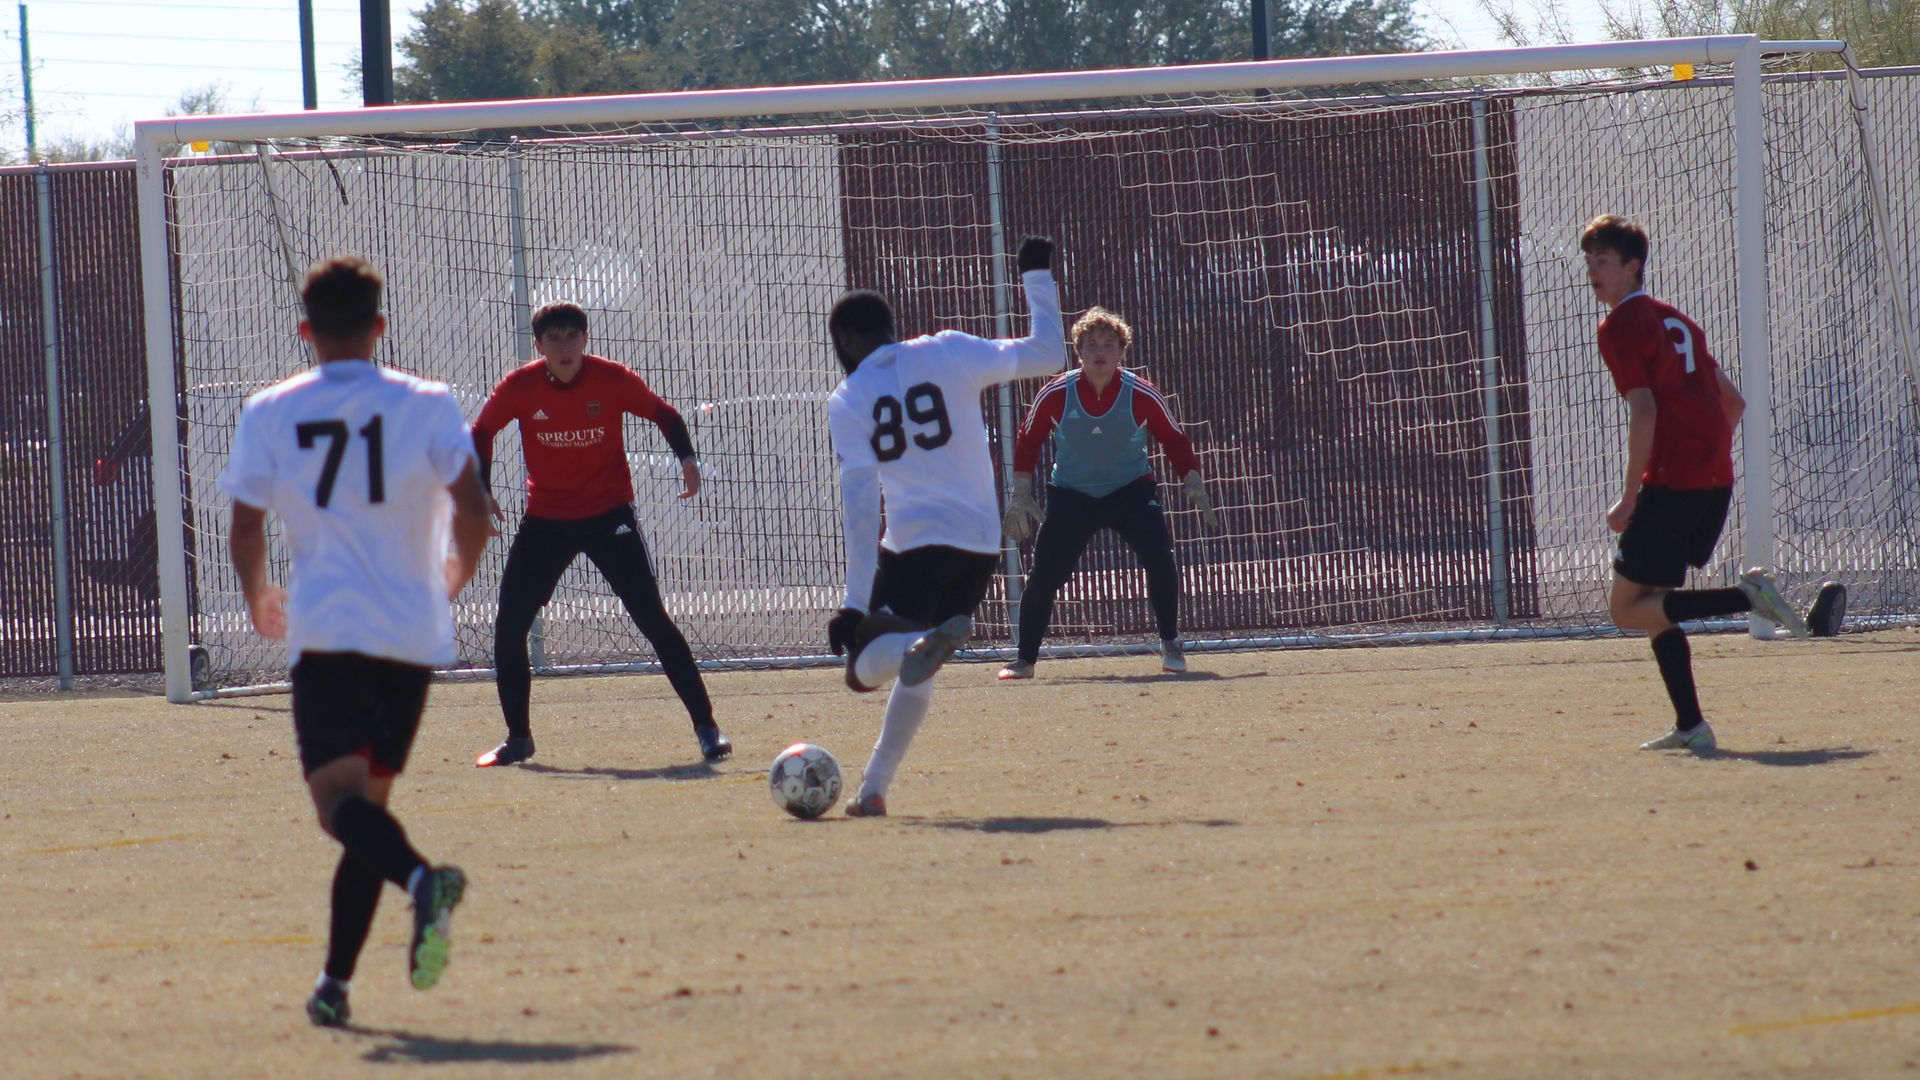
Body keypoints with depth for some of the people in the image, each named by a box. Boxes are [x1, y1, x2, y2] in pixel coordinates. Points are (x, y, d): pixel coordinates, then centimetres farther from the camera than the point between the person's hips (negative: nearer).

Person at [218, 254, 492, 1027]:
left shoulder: (269, 414, 4)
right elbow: (472, 509, -3)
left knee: (341, 798, -13)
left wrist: (258, 599, 23)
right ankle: (335, 981, 9)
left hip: (325, 630, -2)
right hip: (413, 633, 3)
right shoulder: (425, 405, 4)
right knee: (368, 801, 13)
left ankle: (421, 879, -45)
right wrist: (457, 575, 18)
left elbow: (245, 531, 3)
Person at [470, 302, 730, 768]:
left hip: (609, 514, -2)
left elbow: (664, 415, 3)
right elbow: (482, 433, 8)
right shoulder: (519, 388, -9)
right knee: (508, 627, -1)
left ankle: (706, 727, -7)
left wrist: (687, 459, -14)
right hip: (546, 517, 2)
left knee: (652, 618, -11)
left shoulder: (612, 380, -12)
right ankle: (518, 738, 17)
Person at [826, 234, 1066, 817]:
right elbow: (1046, 355, 9)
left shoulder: (847, 401, 1)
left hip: (915, 545, -4)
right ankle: (874, 788, 16)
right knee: (914, 670, 20)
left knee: (865, 667, -4)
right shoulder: (948, 354, 5)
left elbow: (858, 500, -8)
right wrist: (1037, 278, 23)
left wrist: (856, 600, -10)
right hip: (981, 545, 4)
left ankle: (924, 642, -37)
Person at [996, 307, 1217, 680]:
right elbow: (1028, 440, 1)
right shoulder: (1056, 395, -14)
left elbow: (1174, 440, -2)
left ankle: (1170, 645, 1)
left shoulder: (1143, 396, -14)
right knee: (1043, 575, -10)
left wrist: (1193, 483, -14)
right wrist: (1021, 495, -3)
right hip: (1071, 495, 0)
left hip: (1131, 490, 0)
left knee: (1159, 558, -21)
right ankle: (1025, 659, 7)